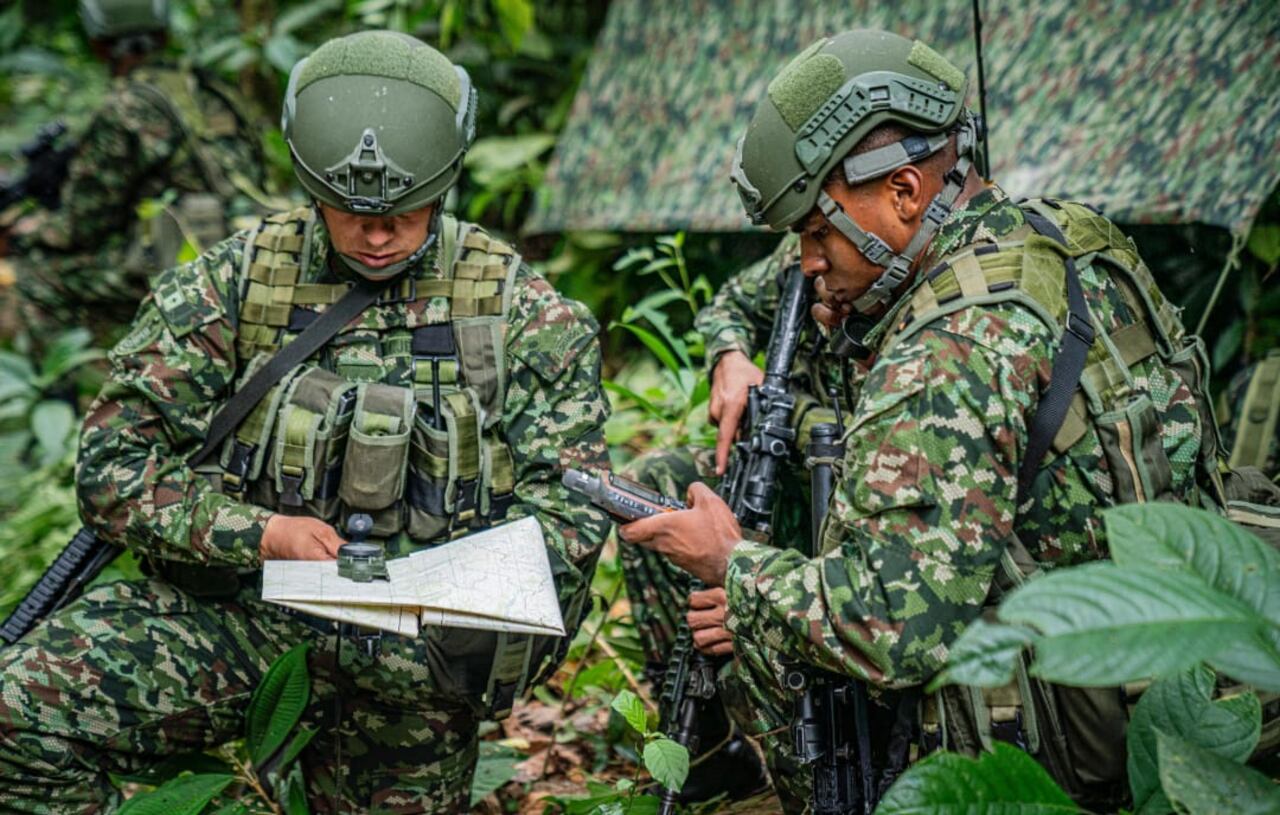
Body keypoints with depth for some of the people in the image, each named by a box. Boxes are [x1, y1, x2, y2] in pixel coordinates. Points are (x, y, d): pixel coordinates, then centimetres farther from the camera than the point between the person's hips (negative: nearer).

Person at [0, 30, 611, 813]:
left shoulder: (518, 311, 0)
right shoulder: (238, 278, 1)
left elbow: (567, 501, -3)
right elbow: (116, 458, -1)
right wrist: (255, 533, -17)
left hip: (422, 645, 0)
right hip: (243, 604, 0)